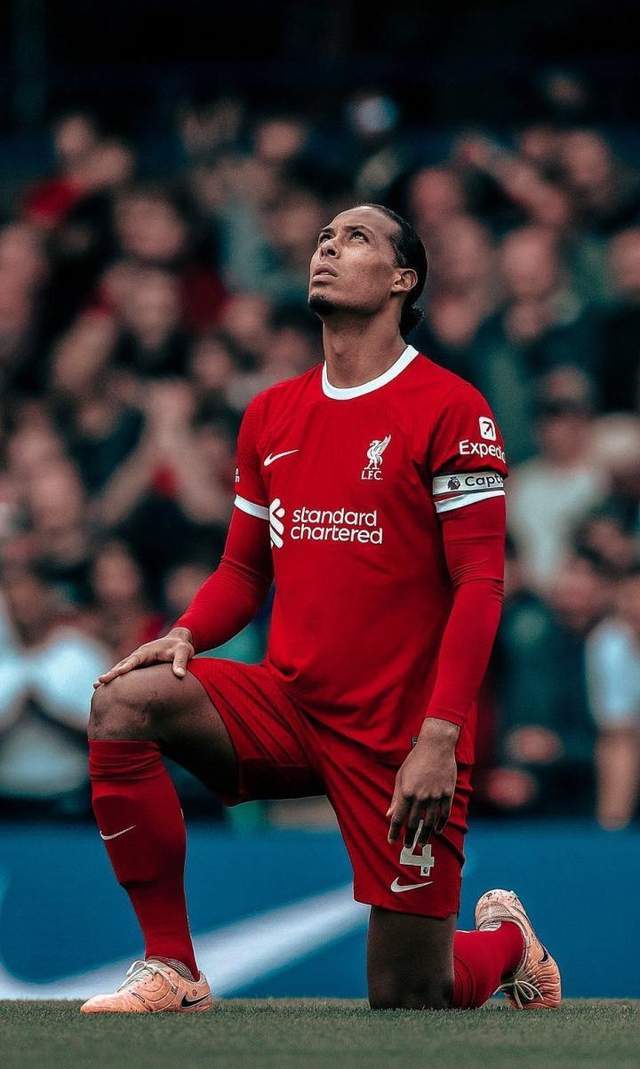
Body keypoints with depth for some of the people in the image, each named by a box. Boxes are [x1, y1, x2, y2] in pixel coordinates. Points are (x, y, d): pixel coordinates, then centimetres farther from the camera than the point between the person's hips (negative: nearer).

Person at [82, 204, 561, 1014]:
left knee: (407, 999, -3)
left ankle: (504, 937, 35)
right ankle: (171, 969, -14)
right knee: (123, 702, -22)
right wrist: (186, 636, -5)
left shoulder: (452, 411, -8)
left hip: (401, 738, -5)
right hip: (289, 703, 5)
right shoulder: (270, 415, 10)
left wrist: (441, 735, -21)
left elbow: (480, 585, -12)